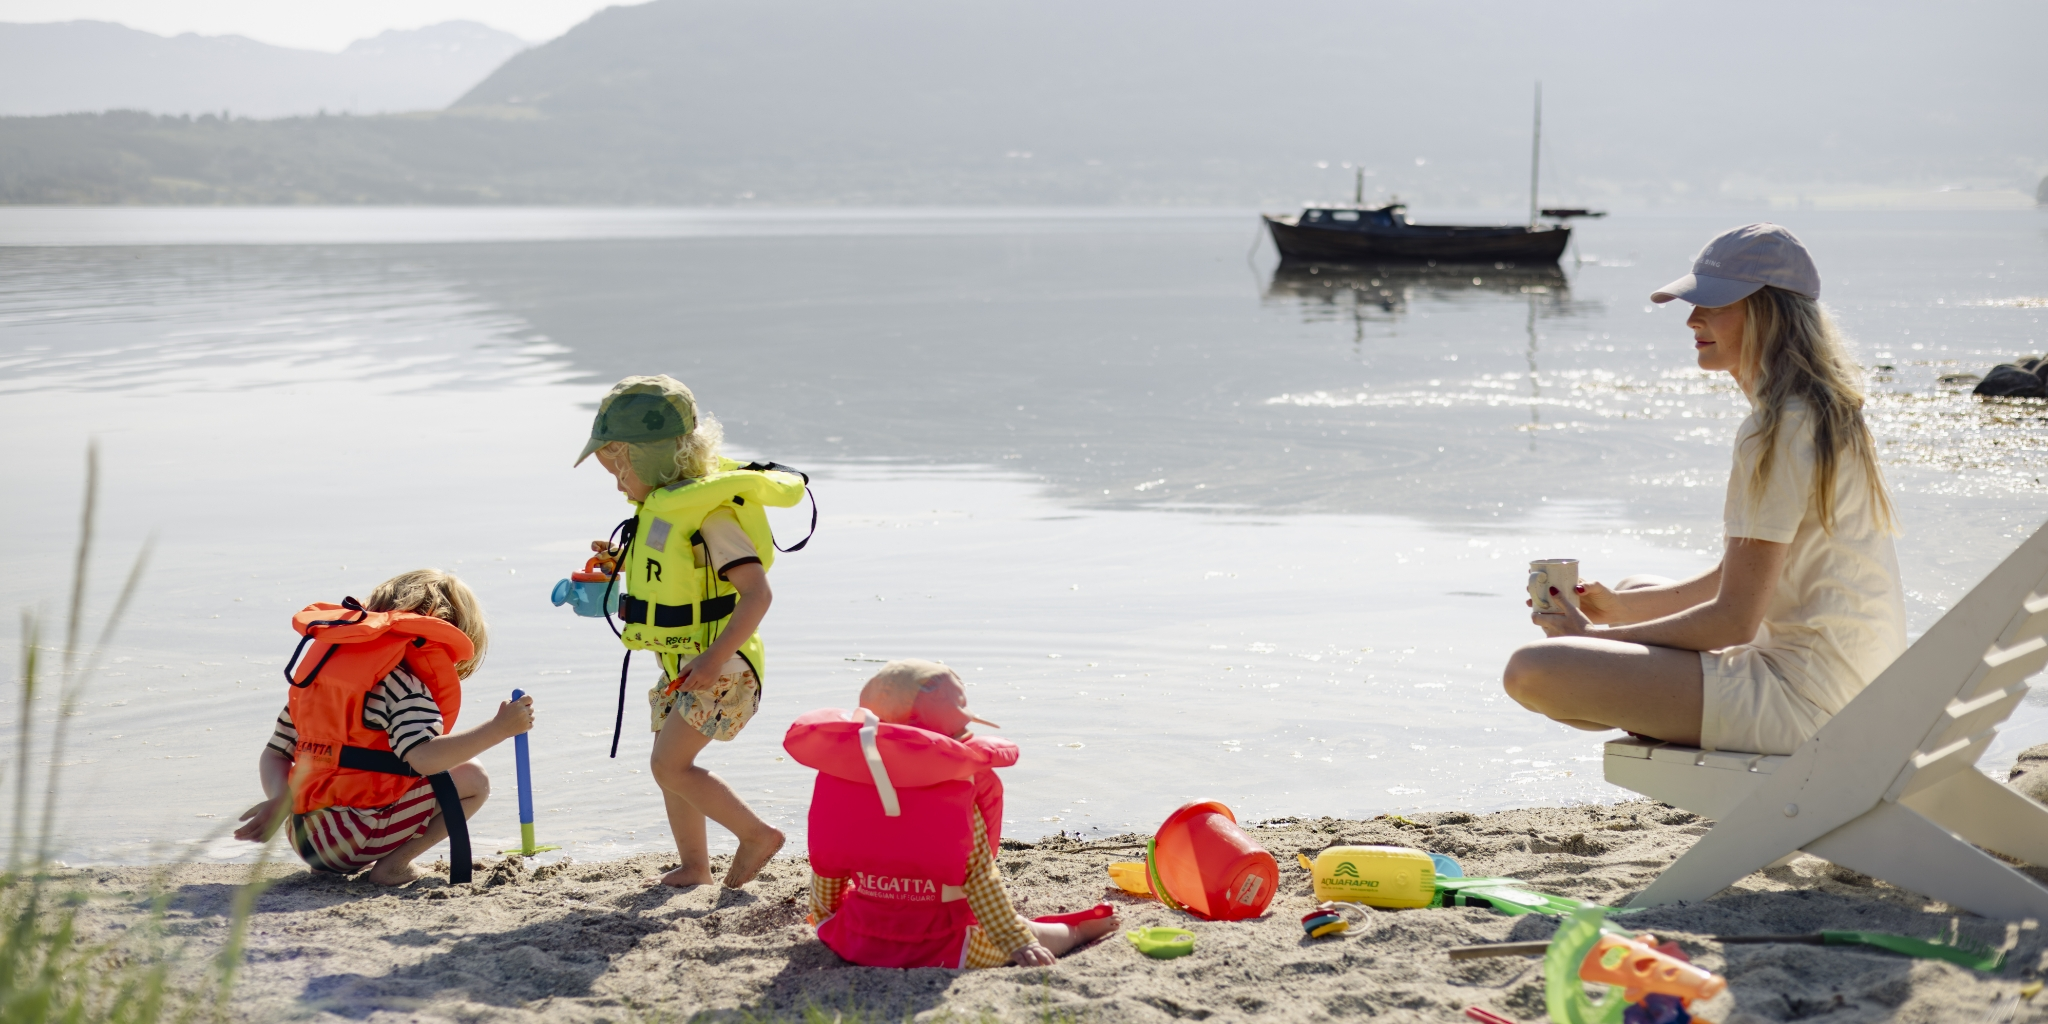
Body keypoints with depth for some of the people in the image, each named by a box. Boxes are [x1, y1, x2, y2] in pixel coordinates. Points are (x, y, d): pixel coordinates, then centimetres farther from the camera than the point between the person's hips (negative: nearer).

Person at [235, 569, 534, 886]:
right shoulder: (402, 684, -9)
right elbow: (425, 757, -25)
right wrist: (499, 729, -19)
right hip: (353, 840, -8)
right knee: (472, 780, 0)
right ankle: (392, 865, -7)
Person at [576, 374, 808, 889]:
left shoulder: (709, 512, -22)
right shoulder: (662, 506, 7)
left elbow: (757, 592, -28)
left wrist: (715, 658, -34)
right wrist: (622, 562, 13)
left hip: (721, 667, -10)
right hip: (682, 663, 10)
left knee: (669, 765, -12)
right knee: (671, 764, 13)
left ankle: (757, 833, -1)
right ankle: (693, 864, 26)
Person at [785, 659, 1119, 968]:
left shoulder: (845, 779, -3)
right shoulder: (957, 792, -15)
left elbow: (825, 866, 6)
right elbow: (979, 874, -16)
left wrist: (823, 915, 23)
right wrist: (1017, 941, -11)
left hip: (855, 944, 5)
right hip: (938, 951, -5)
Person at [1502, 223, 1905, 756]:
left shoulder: (1776, 432, -18)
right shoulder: (1821, 412, 13)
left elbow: (1734, 619, -19)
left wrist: (1595, 634, -8)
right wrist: (1617, 608, 9)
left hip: (1802, 698, -11)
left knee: (1532, 671, -19)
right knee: (1634, 592, 34)